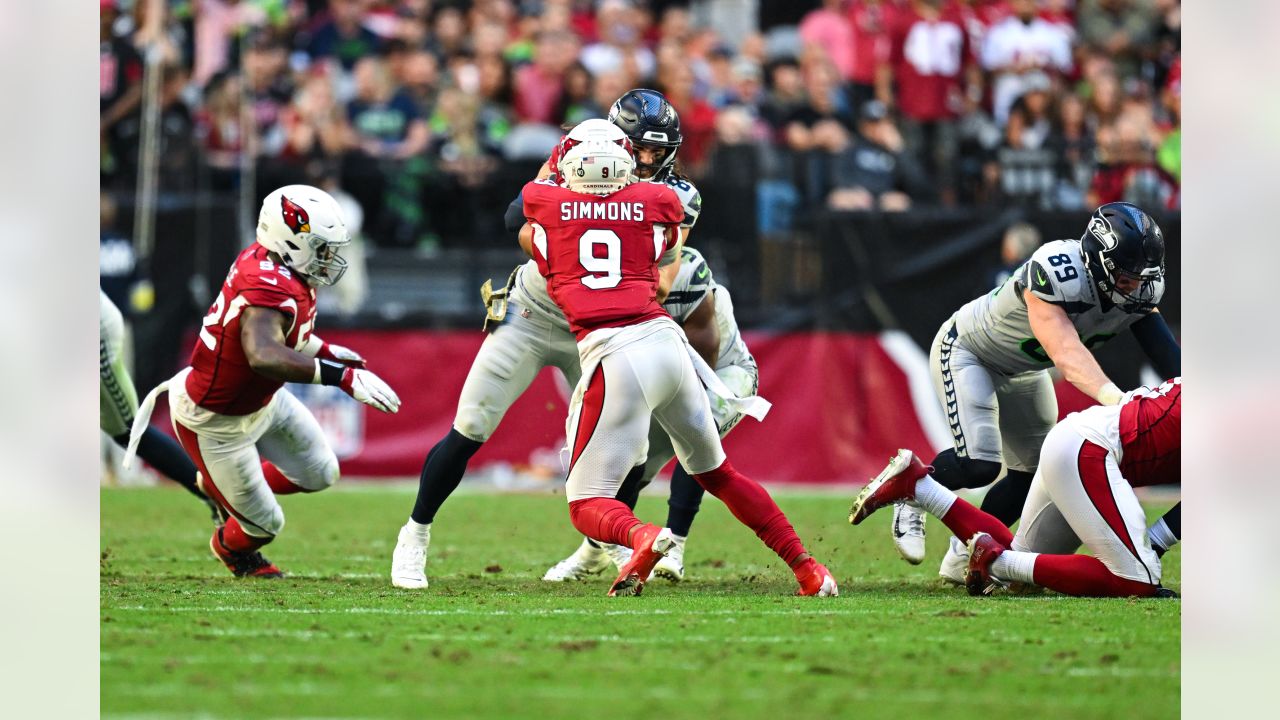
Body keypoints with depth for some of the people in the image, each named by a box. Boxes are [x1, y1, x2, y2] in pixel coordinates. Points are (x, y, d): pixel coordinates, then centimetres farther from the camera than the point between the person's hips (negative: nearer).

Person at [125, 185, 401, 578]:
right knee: (264, 524, 8)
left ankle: (220, 486, 35)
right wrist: (342, 376, -62)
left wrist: (322, 350, 4)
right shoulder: (270, 288, -39)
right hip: (216, 422, -8)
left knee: (320, 473, 16)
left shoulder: (272, 261, -11)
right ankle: (230, 546, 45)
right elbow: (263, 356, -58)